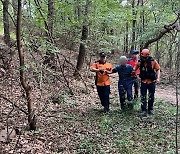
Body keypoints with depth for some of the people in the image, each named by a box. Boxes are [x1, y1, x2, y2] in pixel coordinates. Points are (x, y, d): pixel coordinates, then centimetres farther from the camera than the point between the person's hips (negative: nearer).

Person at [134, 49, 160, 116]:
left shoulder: (153, 61, -12)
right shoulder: (140, 62, -7)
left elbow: (158, 69, -4)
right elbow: (135, 69, 5)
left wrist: (158, 78, -13)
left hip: (152, 82, -1)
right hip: (143, 82, 1)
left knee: (151, 97, 12)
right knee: (143, 97, 2)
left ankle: (150, 109, 27)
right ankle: (144, 110, 10)